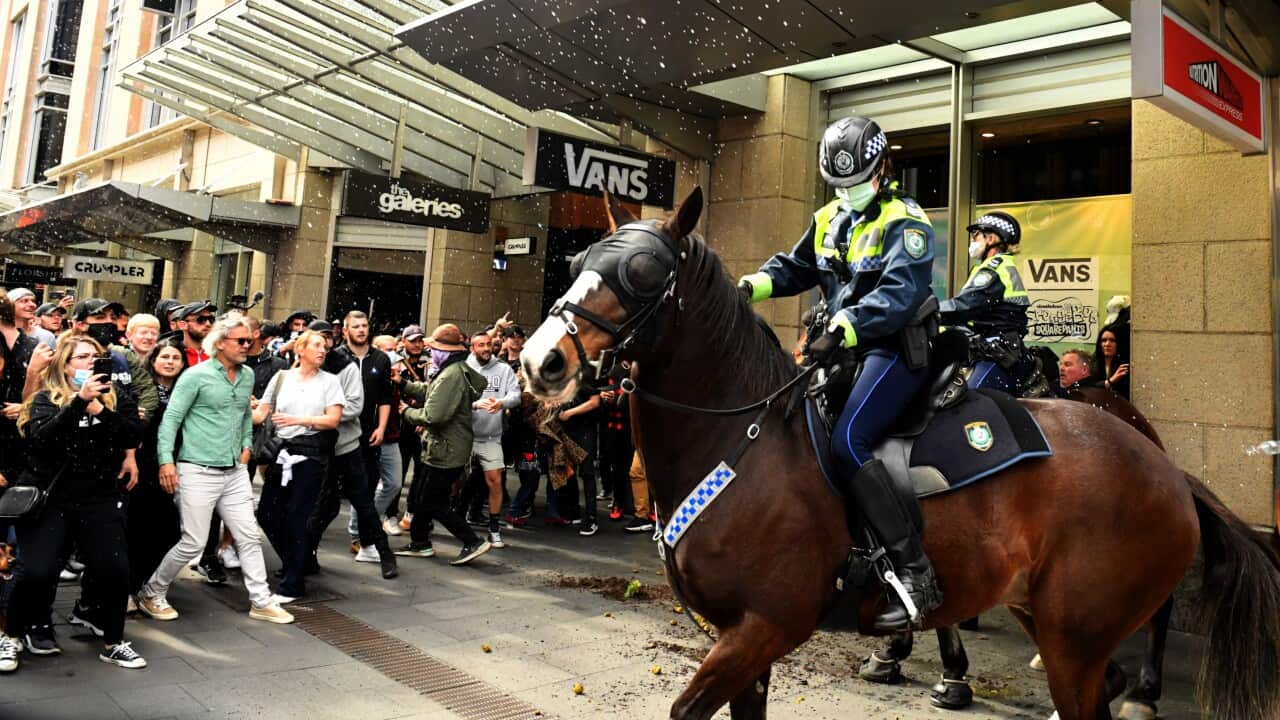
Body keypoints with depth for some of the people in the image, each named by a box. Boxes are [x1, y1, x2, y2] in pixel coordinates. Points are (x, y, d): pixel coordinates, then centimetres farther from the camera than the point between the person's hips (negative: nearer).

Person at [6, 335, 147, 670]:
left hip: (100, 498, 2)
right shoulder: (46, 398, -1)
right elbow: (40, 438, -20)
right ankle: (25, 627, 22)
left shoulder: (116, 396, 5)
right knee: (38, 571, -10)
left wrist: (99, 410, -18)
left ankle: (113, 642, 13)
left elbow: (133, 436, -7)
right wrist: (79, 400, -28)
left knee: (115, 569, -7)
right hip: (49, 498, -2)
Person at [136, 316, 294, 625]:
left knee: (250, 536, 7)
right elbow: (170, 419, -10)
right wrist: (166, 461, -17)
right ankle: (151, 594, 23)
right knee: (193, 542, 0)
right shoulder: (196, 375, -10)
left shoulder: (248, 376, 8)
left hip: (235, 472, 6)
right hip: (198, 472, -6)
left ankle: (262, 601, 16)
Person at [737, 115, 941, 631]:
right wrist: (751, 286, 2)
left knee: (848, 441, -26)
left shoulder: (905, 222, -9)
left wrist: (843, 330, -34)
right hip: (843, 347, 9)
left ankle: (916, 573, -21)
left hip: (895, 349, -9)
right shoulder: (828, 220, 15)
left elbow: (899, 292, -22)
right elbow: (794, 268, 23)